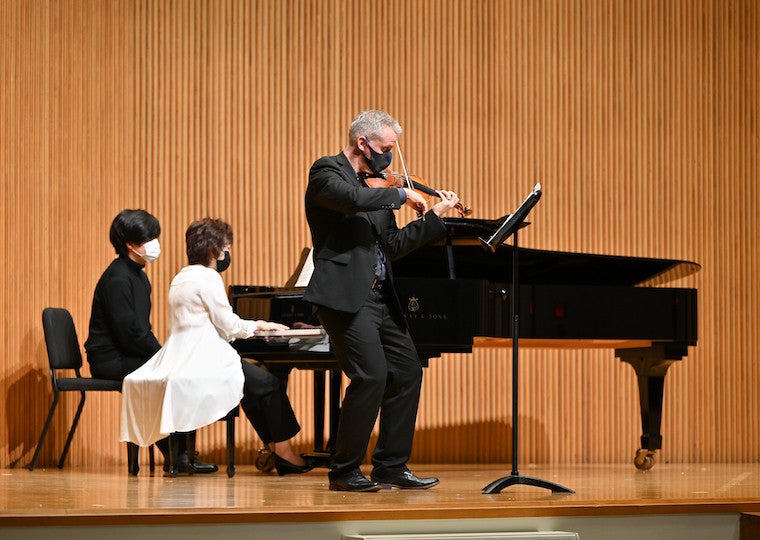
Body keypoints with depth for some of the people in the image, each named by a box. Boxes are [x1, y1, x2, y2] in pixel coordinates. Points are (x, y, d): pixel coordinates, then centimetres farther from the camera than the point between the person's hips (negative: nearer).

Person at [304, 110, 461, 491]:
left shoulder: (376, 186, 18)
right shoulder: (327, 171, -5)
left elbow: (393, 246, 16)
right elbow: (354, 199, -28)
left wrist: (435, 216, 12)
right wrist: (401, 194, -16)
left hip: (380, 297, 9)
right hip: (346, 297, -9)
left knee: (407, 370, 9)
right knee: (371, 376, -16)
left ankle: (391, 467, 18)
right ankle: (344, 472, -3)